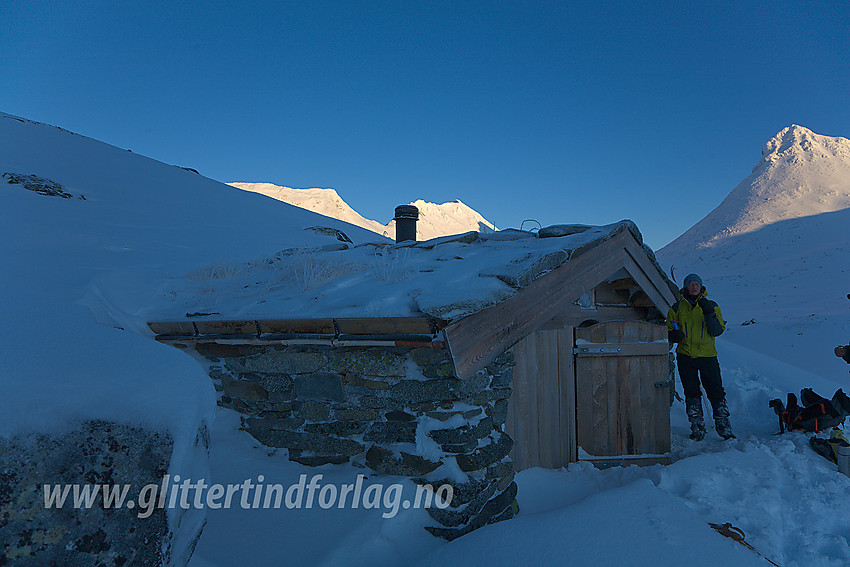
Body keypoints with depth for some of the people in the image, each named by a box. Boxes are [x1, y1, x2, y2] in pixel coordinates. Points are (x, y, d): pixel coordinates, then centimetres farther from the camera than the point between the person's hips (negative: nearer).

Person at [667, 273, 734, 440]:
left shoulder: (711, 306, 5)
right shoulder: (678, 307, 7)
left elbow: (717, 331, -3)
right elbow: (669, 329, 12)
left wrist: (709, 314, -19)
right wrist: (674, 335, -11)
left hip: (707, 356, -1)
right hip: (685, 356, 1)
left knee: (716, 392, -2)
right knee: (691, 393, 6)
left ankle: (724, 428, 11)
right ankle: (697, 429, 16)